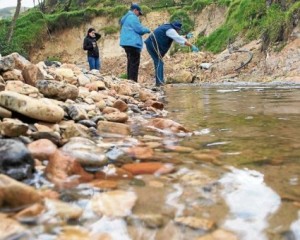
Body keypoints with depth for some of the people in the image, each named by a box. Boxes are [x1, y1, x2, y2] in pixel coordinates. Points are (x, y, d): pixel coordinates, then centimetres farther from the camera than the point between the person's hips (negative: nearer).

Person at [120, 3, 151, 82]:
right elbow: (139, 29, -12)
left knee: (131, 63, 14)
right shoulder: (132, 17, -9)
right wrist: (147, 30, 7)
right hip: (133, 43, -10)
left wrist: (144, 30, 22)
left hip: (127, 43, 10)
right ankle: (133, 81, -15)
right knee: (134, 63, -11)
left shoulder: (126, 17, 23)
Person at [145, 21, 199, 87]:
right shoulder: (170, 30, -13)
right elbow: (180, 39, -17)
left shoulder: (167, 28, 18)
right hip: (153, 45, -10)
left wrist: (186, 37, 18)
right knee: (159, 62, -10)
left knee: (158, 62, 13)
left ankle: (159, 81, 16)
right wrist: (192, 46, -16)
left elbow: (177, 38, 28)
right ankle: (159, 82, -14)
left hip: (150, 44, 10)